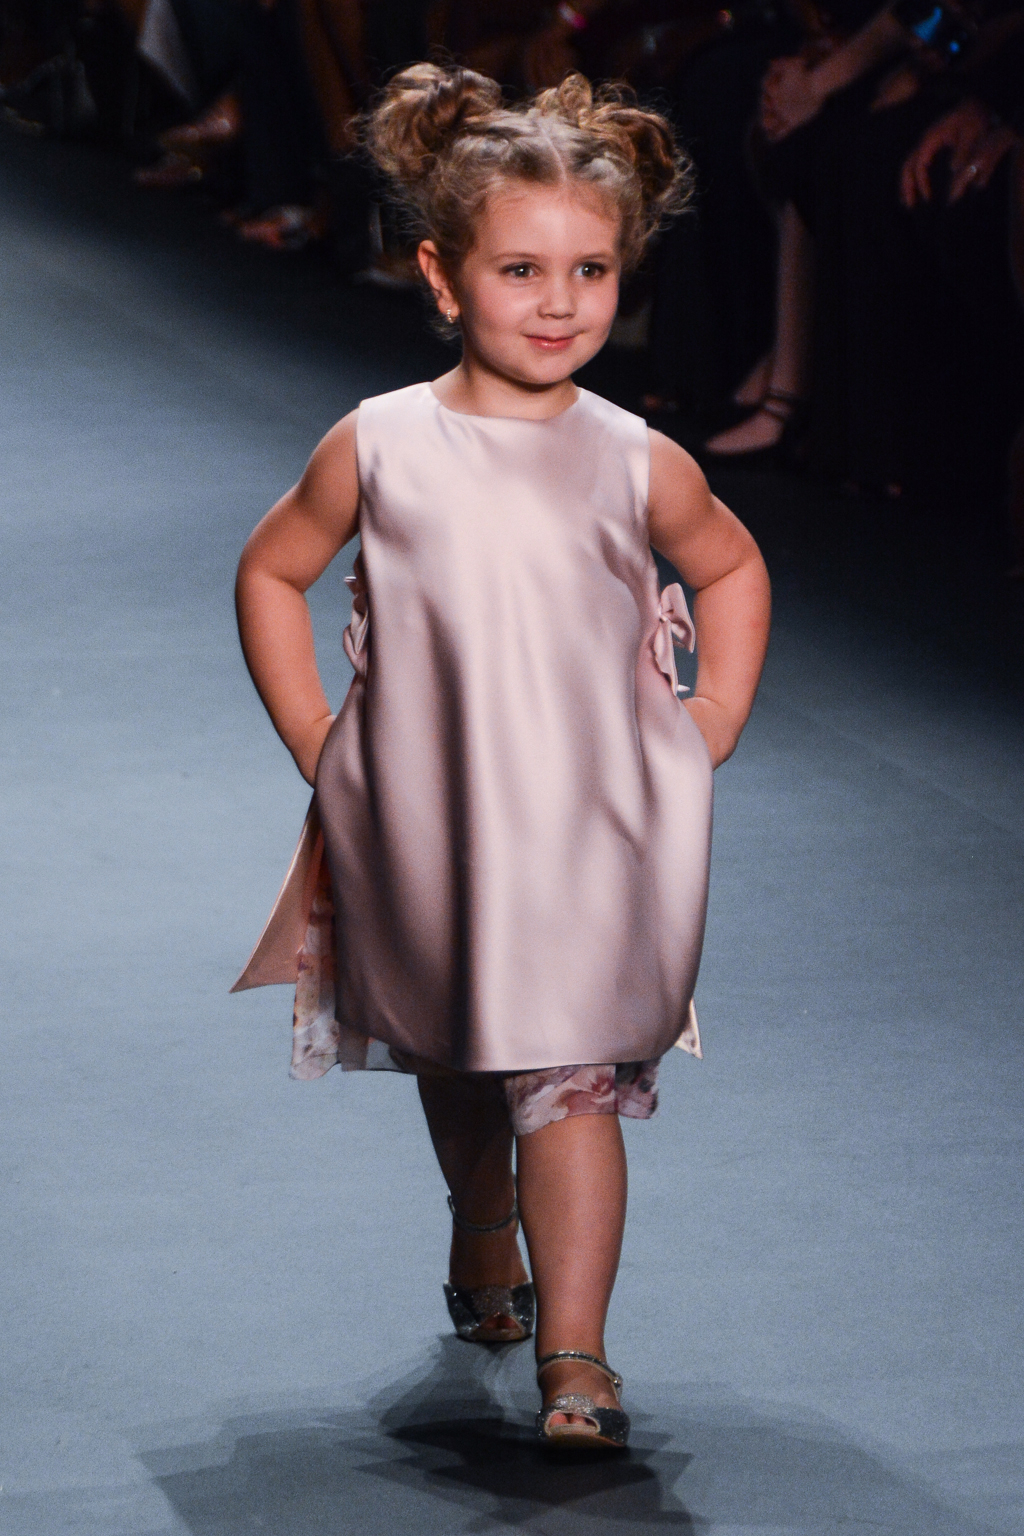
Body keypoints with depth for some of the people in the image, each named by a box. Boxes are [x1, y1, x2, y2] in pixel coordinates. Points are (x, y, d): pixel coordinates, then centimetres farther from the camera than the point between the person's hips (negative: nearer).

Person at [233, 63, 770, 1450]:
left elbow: (733, 569, 15)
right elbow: (272, 572, 8)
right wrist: (314, 741, 3)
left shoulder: (637, 465, -4)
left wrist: (708, 736, 7)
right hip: (422, 825, 2)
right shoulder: (378, 448, -5)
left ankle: (573, 1349, -11)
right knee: (454, 1060, 20)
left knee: (571, 1078, -10)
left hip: (590, 827, -2)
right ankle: (482, 1243, 46)